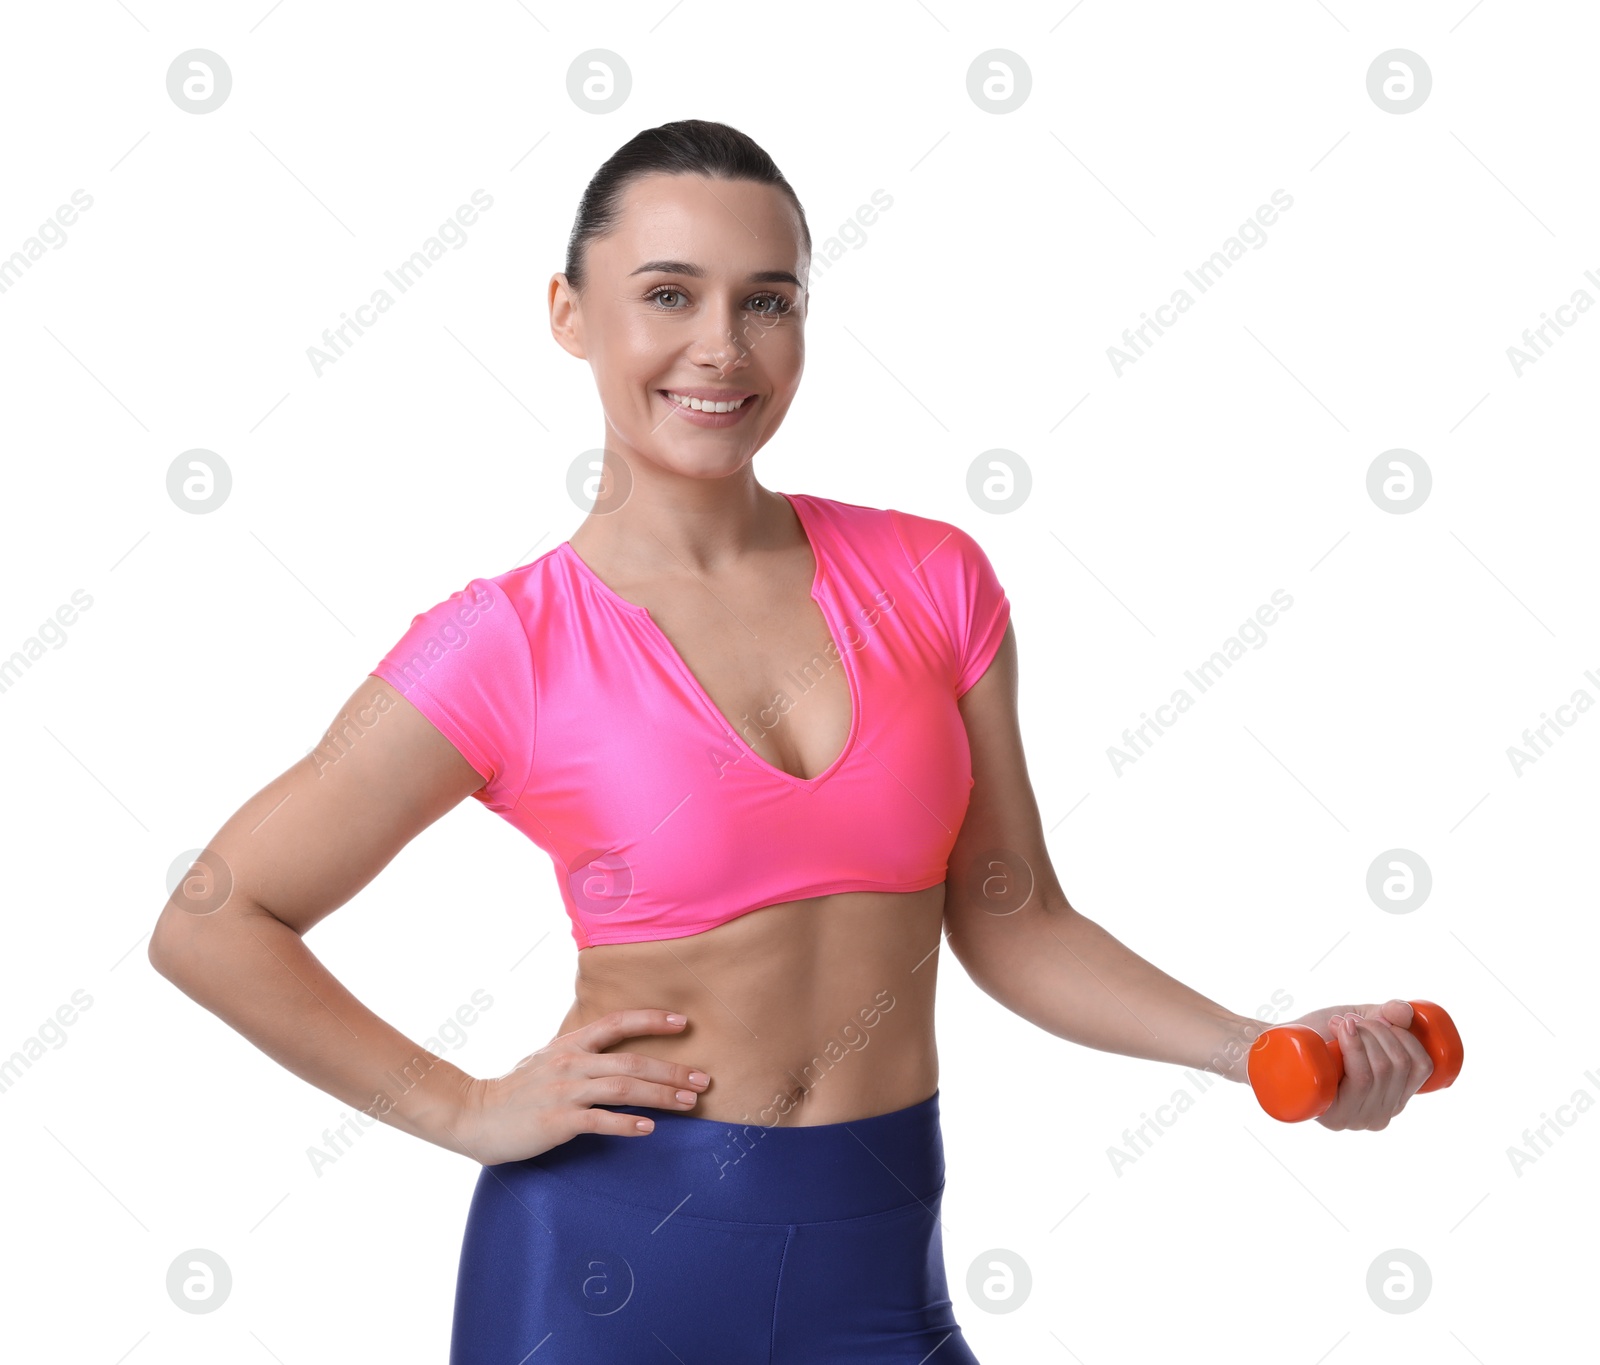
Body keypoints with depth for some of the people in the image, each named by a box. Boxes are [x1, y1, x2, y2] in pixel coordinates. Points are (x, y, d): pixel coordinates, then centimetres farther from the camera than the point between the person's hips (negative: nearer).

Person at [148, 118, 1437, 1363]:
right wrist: (466, 1112, -6)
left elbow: (1014, 926, 5)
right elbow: (211, 922, -4)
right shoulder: (504, 648, -10)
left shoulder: (930, 580, -1)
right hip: (613, 1250, -2)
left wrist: (1258, 1048, -7)